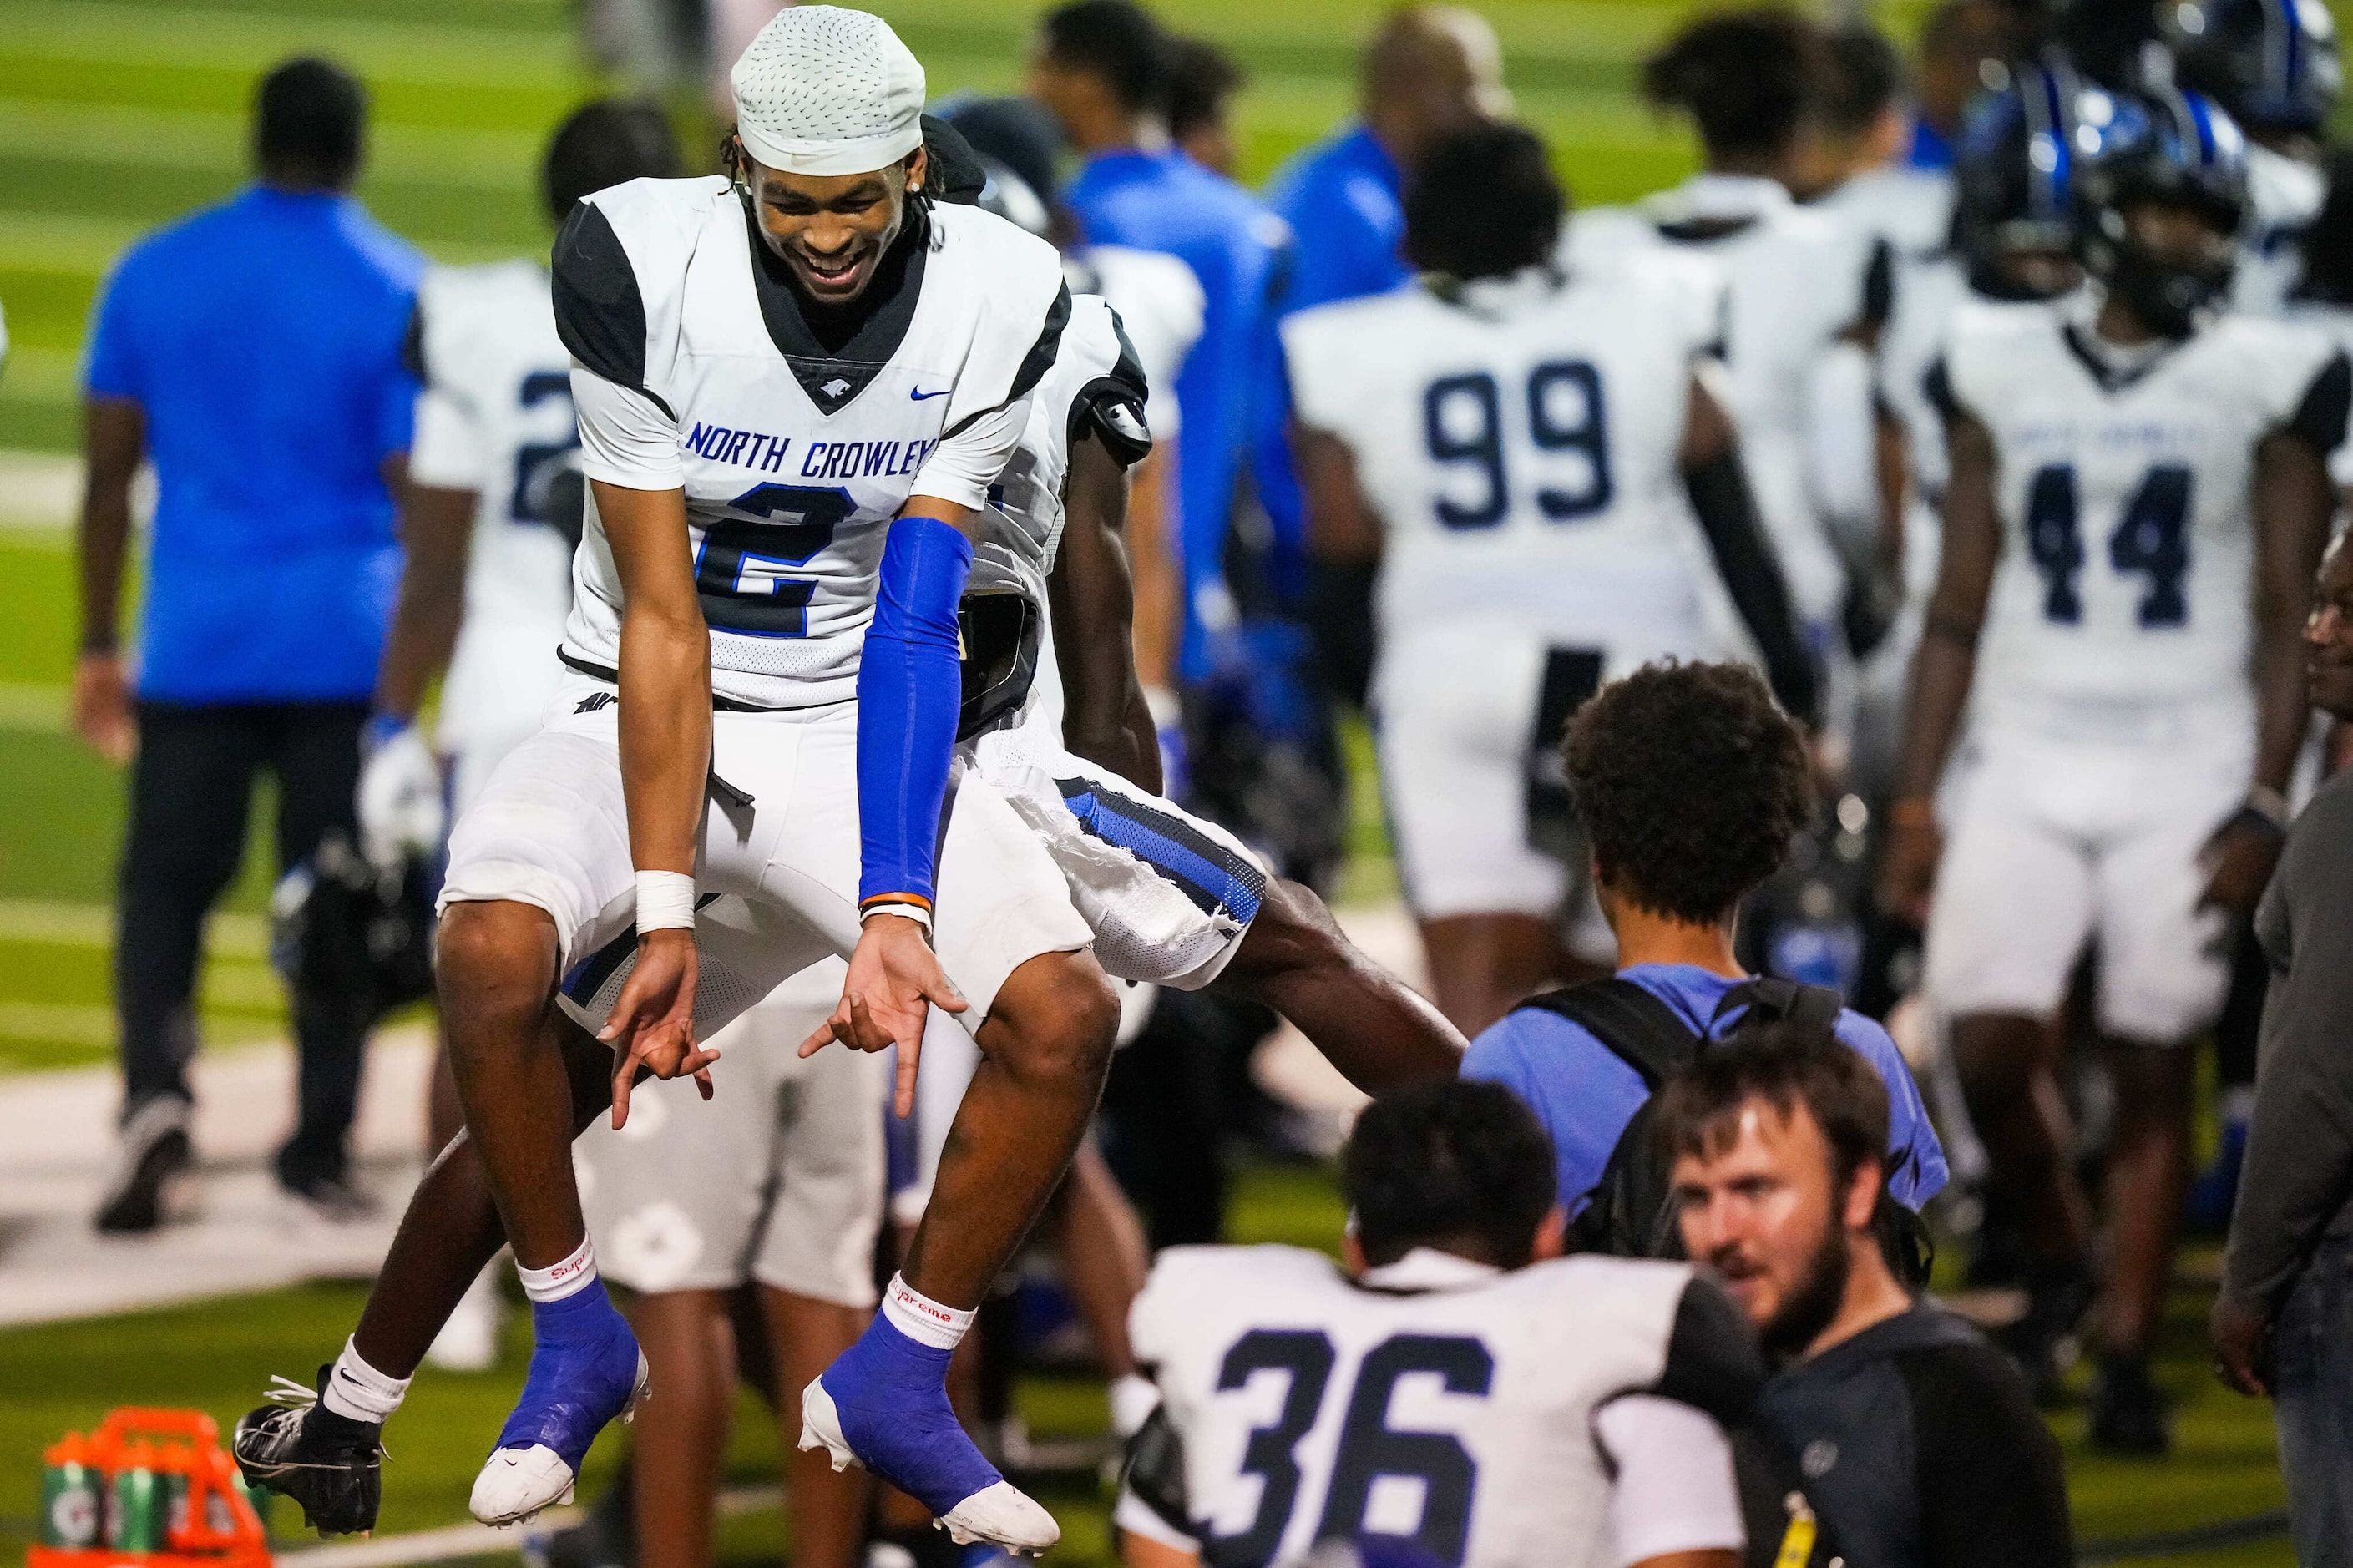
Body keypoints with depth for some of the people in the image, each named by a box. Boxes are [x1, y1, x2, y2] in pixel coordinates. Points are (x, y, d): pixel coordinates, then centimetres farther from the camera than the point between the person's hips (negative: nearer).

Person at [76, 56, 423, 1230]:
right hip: (346, 640, -1)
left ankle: (155, 1083, -16)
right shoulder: (398, 293, -5)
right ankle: (320, 1146, 10)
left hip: (196, 638, 1)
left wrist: (98, 647, 13)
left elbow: (108, 473, 5)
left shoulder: (155, 273, 2)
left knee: (167, 882, 8)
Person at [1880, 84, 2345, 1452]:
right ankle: (2058, 1261, 18)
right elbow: (1959, 610, 9)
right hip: (2028, 767, 2)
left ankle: (2128, 1354, 6)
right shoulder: (2004, 376, 7)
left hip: (2187, 774, -2)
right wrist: (1914, 805, 5)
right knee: (1993, 1047, -9)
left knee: (2153, 1068, -3)